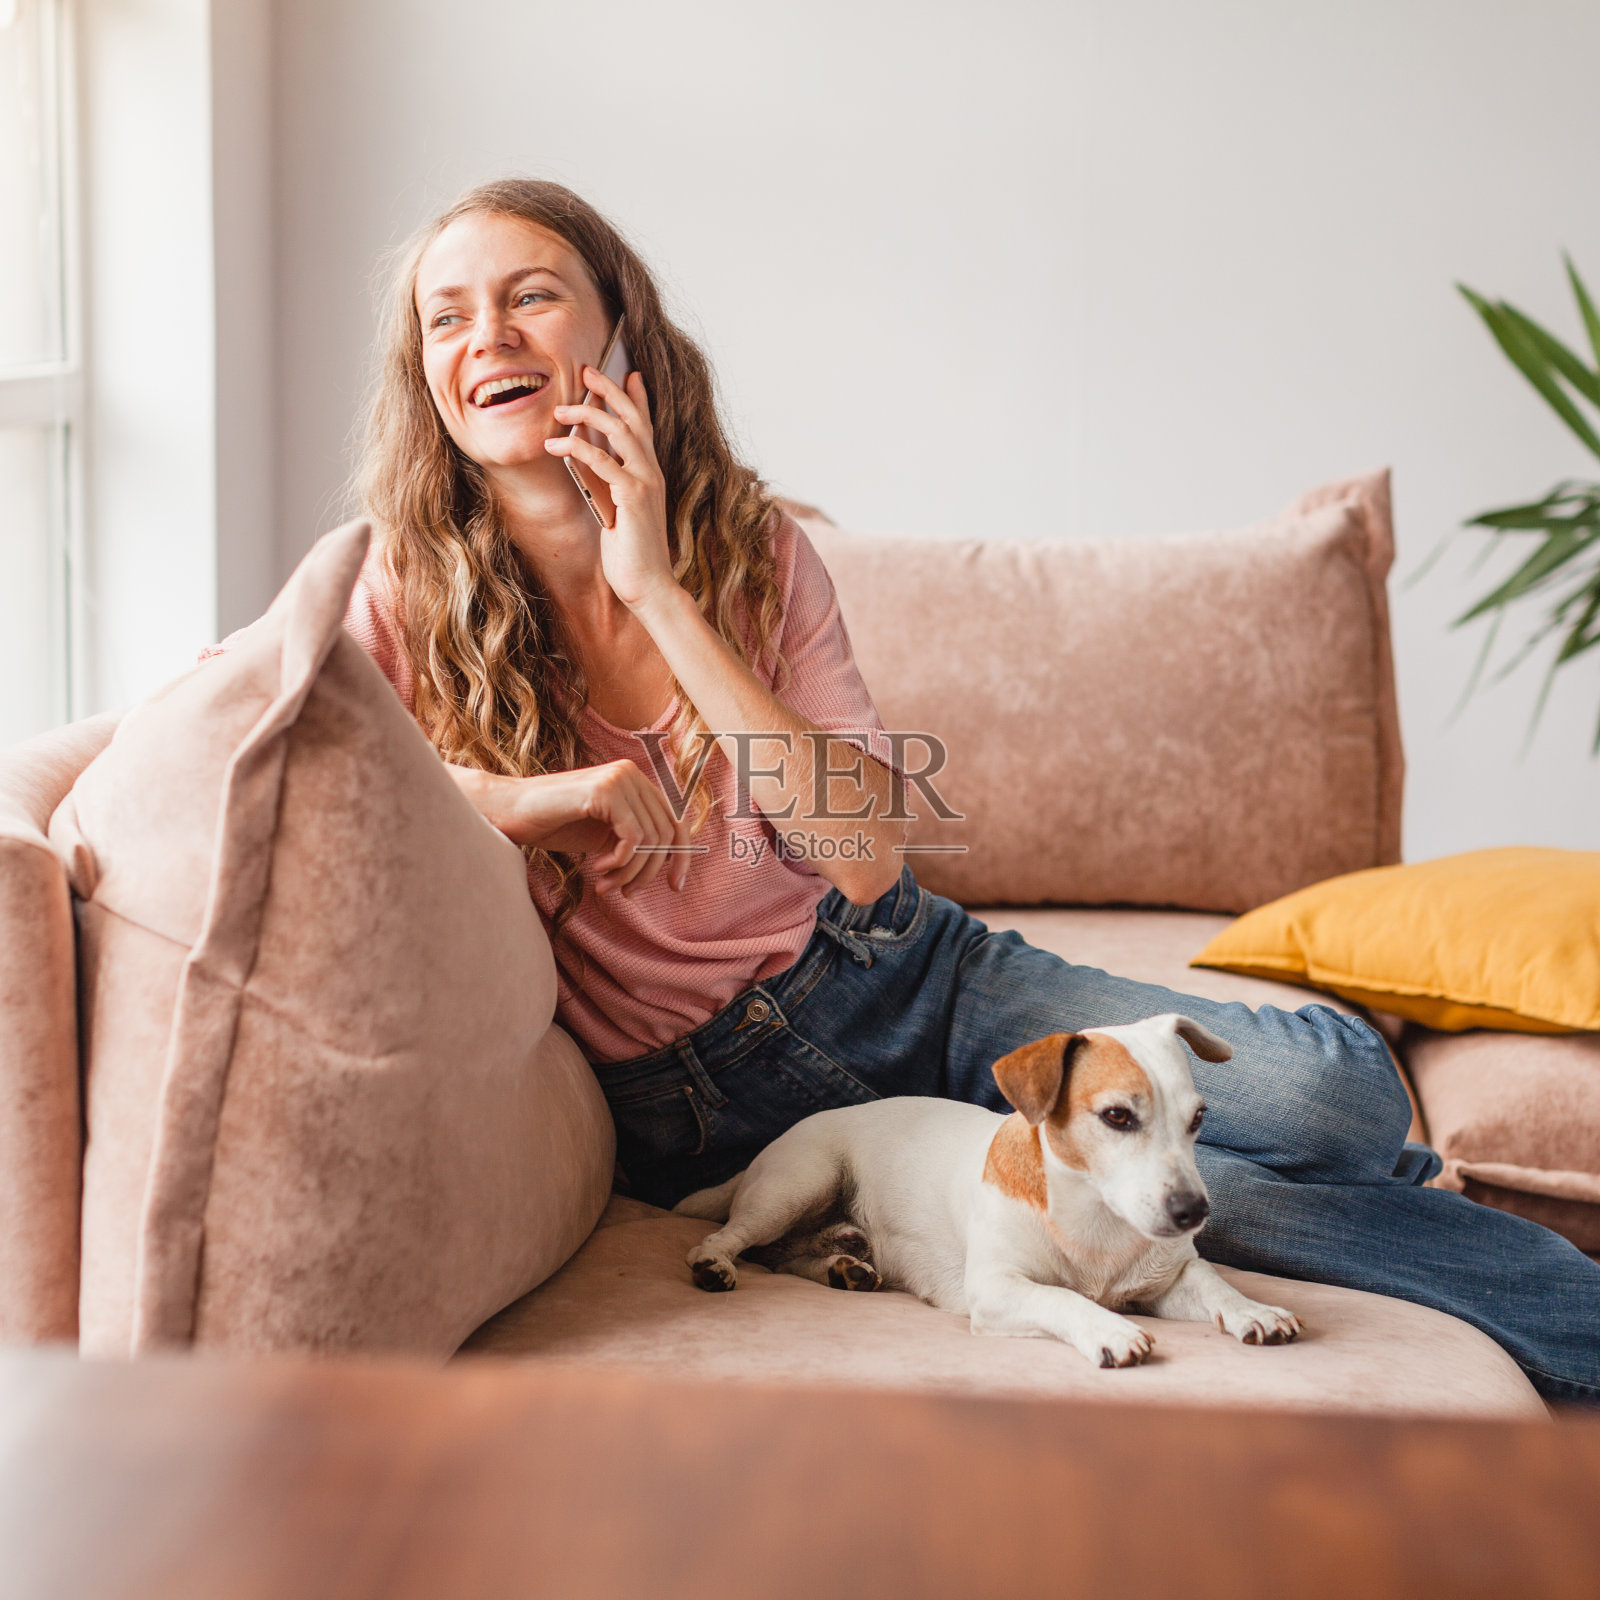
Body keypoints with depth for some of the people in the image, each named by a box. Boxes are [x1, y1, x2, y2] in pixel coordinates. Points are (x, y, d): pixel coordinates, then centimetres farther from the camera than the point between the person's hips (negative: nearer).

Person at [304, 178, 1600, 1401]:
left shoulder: (754, 550, -1)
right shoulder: (406, 609, -8)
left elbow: (864, 852, -12)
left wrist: (662, 596, -18)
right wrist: (549, 796, -27)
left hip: (911, 978, 4)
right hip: (715, 1097, -3)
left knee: (1328, 1083, -16)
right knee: (1226, 1184, -20)